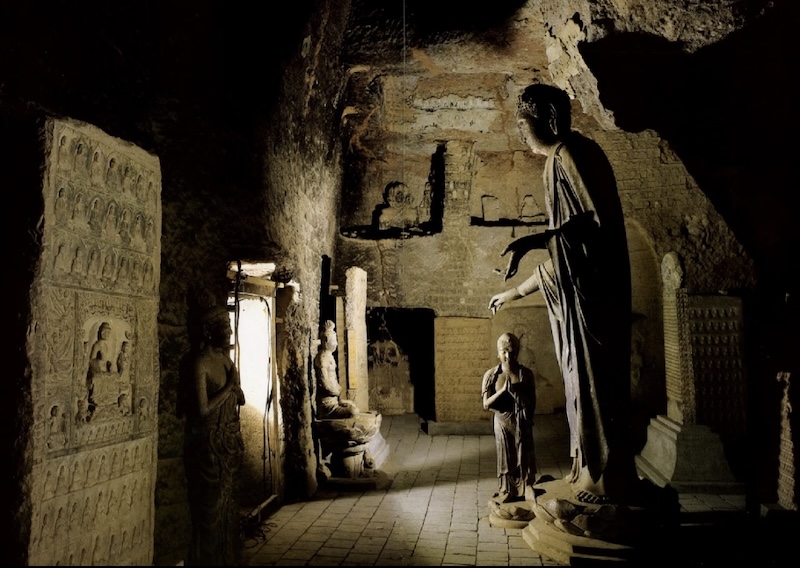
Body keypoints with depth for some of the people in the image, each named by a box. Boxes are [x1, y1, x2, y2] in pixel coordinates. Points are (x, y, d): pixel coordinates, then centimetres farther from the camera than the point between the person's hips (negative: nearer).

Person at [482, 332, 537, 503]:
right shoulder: (491, 374, -9)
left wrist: (515, 390, -18)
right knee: (505, 457, 12)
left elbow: (531, 404, -5)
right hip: (502, 422, 0)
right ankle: (507, 491, 30)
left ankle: (527, 490, 29)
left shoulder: (526, 373, -8)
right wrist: (503, 390, -22)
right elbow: (486, 404, -13)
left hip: (522, 422, 0)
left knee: (524, 456, 10)